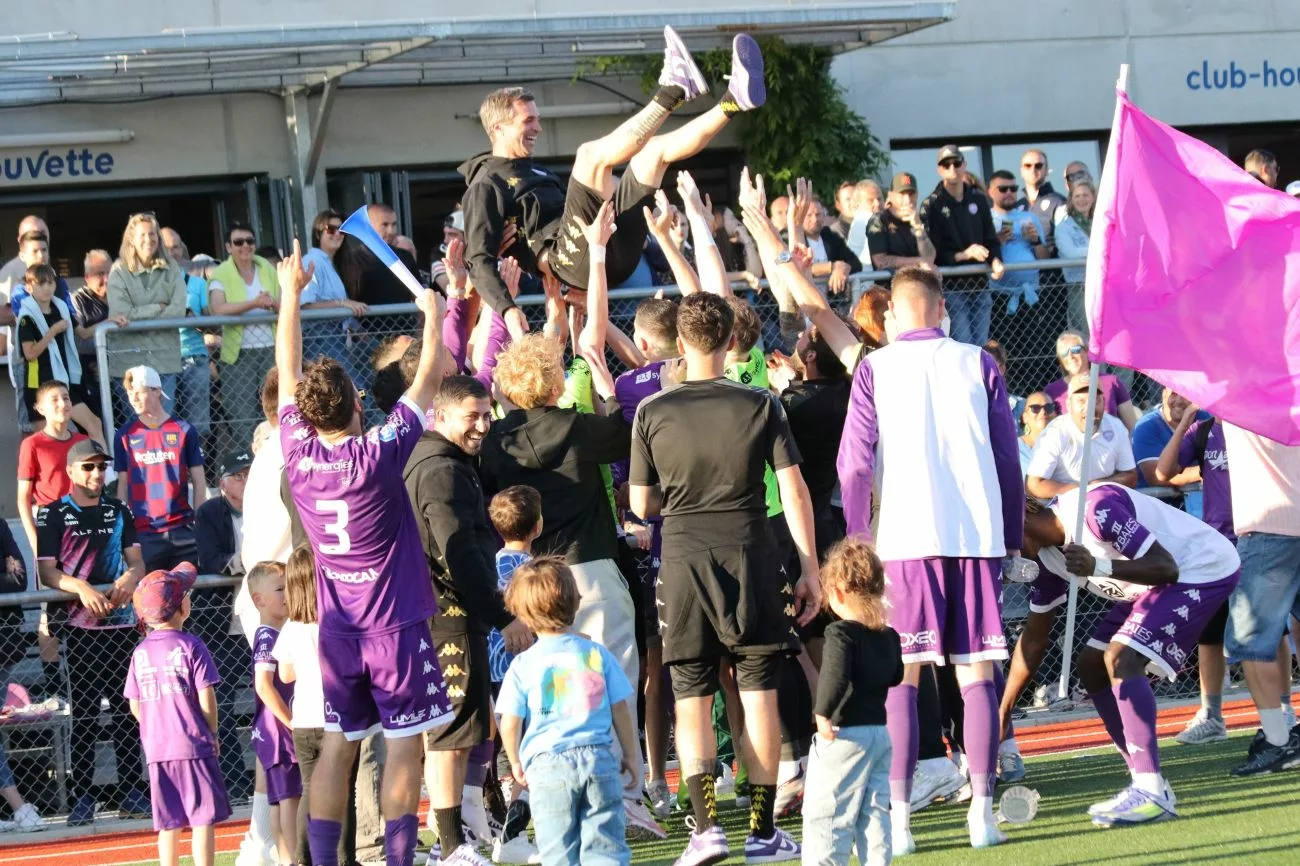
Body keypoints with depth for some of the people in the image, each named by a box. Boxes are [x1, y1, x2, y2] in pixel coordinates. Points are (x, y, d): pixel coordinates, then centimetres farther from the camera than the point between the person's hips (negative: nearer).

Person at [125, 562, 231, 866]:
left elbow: (136, 706, 8)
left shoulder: (141, 652, 7)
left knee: (168, 824, 10)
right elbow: (206, 699, -10)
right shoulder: (191, 646, -8)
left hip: (156, 749, 5)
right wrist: (212, 733, 4)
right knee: (203, 818, -1)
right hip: (193, 744, -5)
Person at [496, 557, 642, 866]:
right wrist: (631, 754, 20)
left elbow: (509, 723, -1)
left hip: (547, 763, -2)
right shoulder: (597, 654, 4)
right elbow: (621, 708, 8)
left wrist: (515, 761, 16)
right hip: (599, 758, 2)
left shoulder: (523, 666, -2)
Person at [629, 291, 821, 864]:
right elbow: (794, 494, -3)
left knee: (692, 700, 5)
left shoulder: (652, 412, -1)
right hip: (751, 557, 0)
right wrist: (809, 570, 2)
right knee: (759, 695, 5)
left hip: (683, 561, 0)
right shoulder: (760, 406, -2)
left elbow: (641, 505, 6)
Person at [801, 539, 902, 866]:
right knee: (874, 810, 10)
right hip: (881, 731, 8)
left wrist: (823, 714, -20)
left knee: (824, 812, -2)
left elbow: (835, 677, -29)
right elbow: (895, 677, 22)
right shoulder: (889, 637, 9)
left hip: (845, 735, -8)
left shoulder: (841, 633, -16)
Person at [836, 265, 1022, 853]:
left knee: (901, 677, 2)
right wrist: (1012, 535, 16)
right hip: (979, 534, 1)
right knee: (976, 673, 5)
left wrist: (858, 539, 12)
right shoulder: (978, 364, 7)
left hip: (907, 539, -1)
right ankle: (982, 811, 2)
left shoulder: (875, 369, 4)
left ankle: (898, 816, -4)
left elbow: (854, 463, 2)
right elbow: (1007, 457, 8)